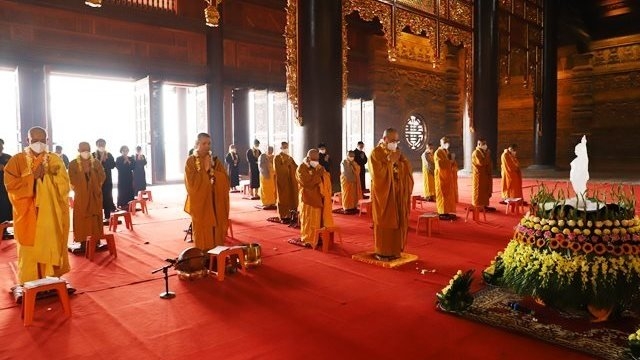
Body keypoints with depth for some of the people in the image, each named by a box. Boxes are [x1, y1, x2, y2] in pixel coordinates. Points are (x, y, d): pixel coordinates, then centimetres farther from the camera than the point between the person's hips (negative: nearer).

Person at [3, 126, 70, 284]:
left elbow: (65, 186, 0)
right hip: (28, 215, -1)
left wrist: (51, 175, -16)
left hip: (52, 215, 2)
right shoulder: (17, 160, 1)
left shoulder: (55, 160, 7)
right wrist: (32, 177, -15)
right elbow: (10, 184, -8)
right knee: (30, 252, 0)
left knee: (52, 248, 5)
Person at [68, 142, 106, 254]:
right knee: (81, 219, 0)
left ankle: (97, 242, 12)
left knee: (96, 218, 5)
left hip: (95, 195, 2)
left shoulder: (96, 162, 6)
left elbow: (102, 176, 3)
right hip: (81, 195, -1)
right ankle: (83, 244, 5)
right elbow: (72, 179, -2)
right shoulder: (73, 163, 1)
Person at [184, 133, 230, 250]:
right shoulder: (191, 161, -2)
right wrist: (205, 170, -14)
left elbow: (225, 180, 1)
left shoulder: (215, 160, 10)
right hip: (200, 202, -3)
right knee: (203, 232, -1)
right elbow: (192, 183, -14)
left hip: (216, 202, 3)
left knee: (216, 231, 4)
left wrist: (212, 170, -12)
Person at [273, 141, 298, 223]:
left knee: (291, 198, 4)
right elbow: (278, 169, -19)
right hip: (282, 181, -6)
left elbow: (296, 167, 5)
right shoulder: (277, 158, -5)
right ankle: (283, 217, 5)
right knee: (283, 199, -1)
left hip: (291, 181, 6)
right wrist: (286, 164, -19)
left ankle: (290, 216, 12)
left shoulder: (290, 158, 13)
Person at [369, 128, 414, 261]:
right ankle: (382, 252, 8)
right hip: (384, 193, -6)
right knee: (384, 223, -1)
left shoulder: (397, 152, 11)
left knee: (398, 222, 8)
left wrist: (402, 159, -10)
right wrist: (390, 161, -18)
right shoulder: (376, 153, -9)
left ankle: (394, 250, 18)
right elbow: (378, 174, -20)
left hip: (398, 193, 6)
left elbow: (408, 170, 6)